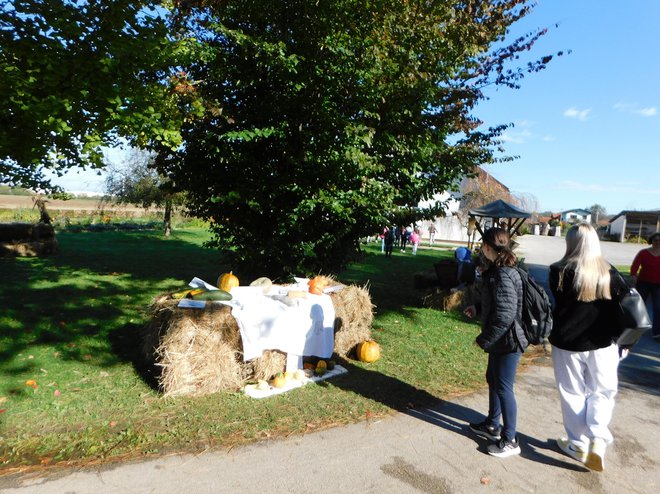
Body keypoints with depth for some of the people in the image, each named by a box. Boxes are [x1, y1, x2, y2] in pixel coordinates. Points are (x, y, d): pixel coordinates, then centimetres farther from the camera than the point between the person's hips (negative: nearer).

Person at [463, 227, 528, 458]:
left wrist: (484, 339, -18)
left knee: (503, 387, 1)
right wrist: (478, 309, 19)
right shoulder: (497, 270, 7)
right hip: (501, 339, 10)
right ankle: (492, 425, 39)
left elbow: (505, 315, -27)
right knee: (493, 380, 21)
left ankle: (509, 440, 17)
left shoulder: (503, 276, -25)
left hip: (508, 340, -10)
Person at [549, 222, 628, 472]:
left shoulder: (561, 271, -13)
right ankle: (598, 440, 4)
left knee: (573, 394, 14)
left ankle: (578, 444, 23)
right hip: (603, 344, 2)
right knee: (601, 392, 19)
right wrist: (620, 338, 9)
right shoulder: (609, 272, -4)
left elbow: (554, 306, -8)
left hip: (568, 344, -2)